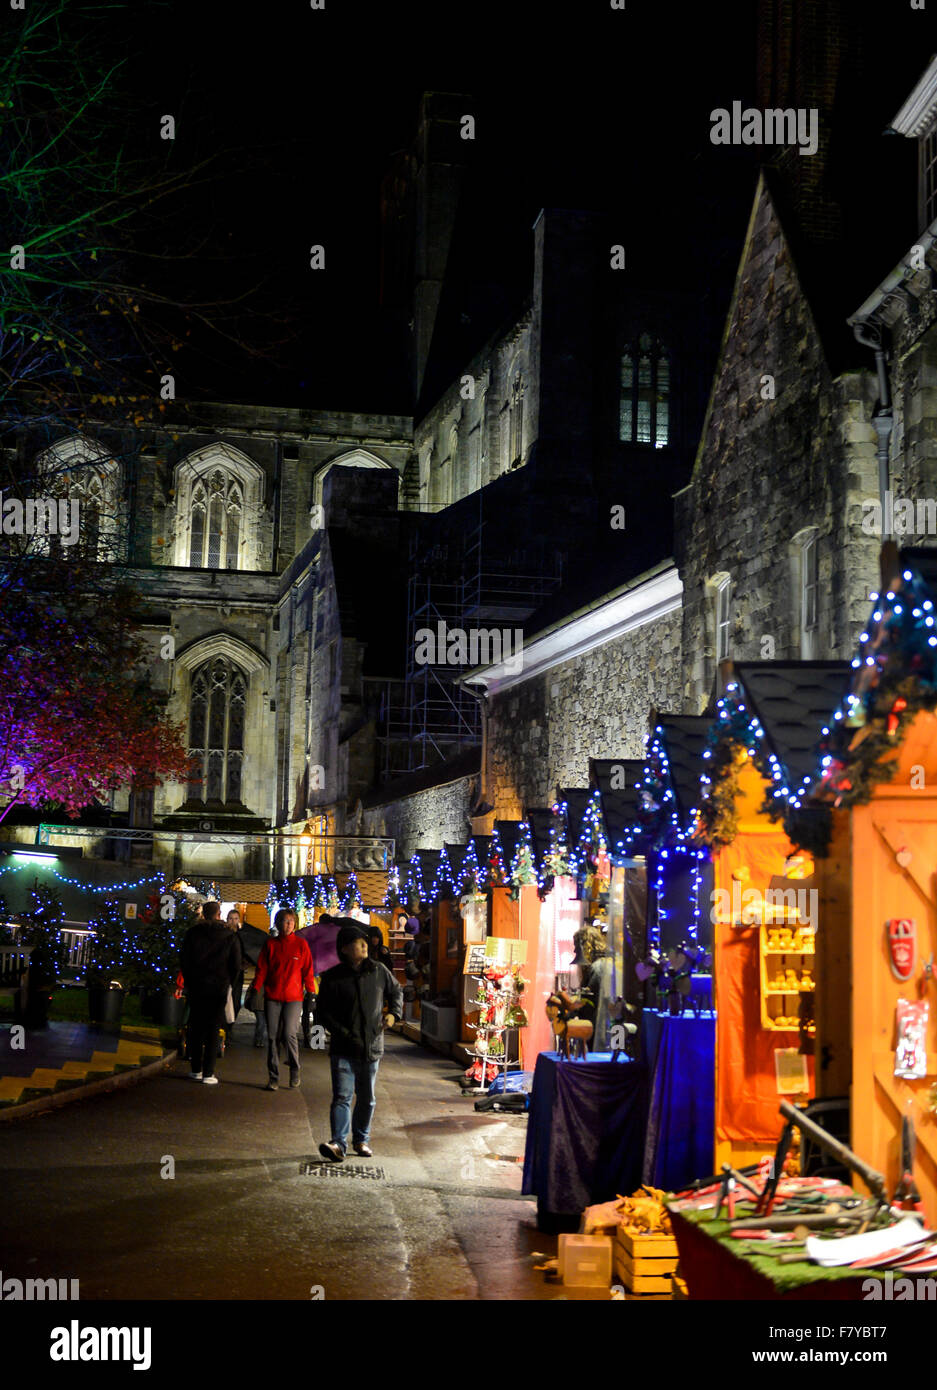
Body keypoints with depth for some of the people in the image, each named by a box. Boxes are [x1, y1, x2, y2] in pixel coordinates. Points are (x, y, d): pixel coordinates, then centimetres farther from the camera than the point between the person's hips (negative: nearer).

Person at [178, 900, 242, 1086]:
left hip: (196, 987, 2)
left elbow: (183, 960, 3)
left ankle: (196, 1070, 15)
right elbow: (236, 965, -2)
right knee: (213, 1029, 2)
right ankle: (208, 1074, -1)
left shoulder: (192, 933, 0)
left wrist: (189, 982, 12)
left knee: (196, 1028, 11)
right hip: (219, 989, -2)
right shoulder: (230, 937, -4)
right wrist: (229, 985, 11)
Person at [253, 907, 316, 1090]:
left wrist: (311, 993, -3)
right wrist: (256, 990, -3)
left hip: (293, 997, -2)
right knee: (271, 1036, 1)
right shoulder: (270, 945, 7)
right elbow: (262, 970, 7)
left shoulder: (301, 944, 4)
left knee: (290, 1033, -13)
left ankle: (295, 1070, 9)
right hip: (272, 997, 2)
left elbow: (307, 970, 4)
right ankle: (274, 1077, 11)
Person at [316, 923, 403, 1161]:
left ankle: (361, 1139, 27)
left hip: (372, 1046, 3)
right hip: (343, 1049, -3)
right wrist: (345, 1034, -13)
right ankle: (339, 1143, -14)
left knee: (367, 1099, 13)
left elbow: (396, 991, 20)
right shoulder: (332, 978, -6)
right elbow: (324, 1013, -3)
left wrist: (394, 1013, 3)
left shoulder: (379, 971, 3)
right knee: (342, 1096, -12)